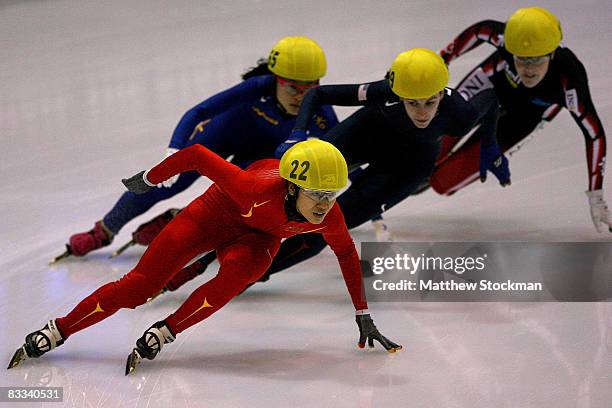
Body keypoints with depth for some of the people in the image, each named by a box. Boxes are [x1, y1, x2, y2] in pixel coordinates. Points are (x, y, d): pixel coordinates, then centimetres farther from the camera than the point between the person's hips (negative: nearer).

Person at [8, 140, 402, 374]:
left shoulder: (328, 216, -29)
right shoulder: (257, 189, -42)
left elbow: (347, 252, -7)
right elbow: (197, 155, -29)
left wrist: (364, 317, 0)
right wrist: (149, 179, -13)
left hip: (260, 236, 3)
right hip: (218, 211, -3)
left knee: (236, 274, -33)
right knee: (139, 285, -8)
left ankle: (162, 334, -17)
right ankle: (57, 331, 7)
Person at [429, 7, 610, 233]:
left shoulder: (570, 77, -42)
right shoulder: (507, 37, -37)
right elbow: (481, 30, -14)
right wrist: (443, 59, 0)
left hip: (525, 115, -1)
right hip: (490, 84, 1)